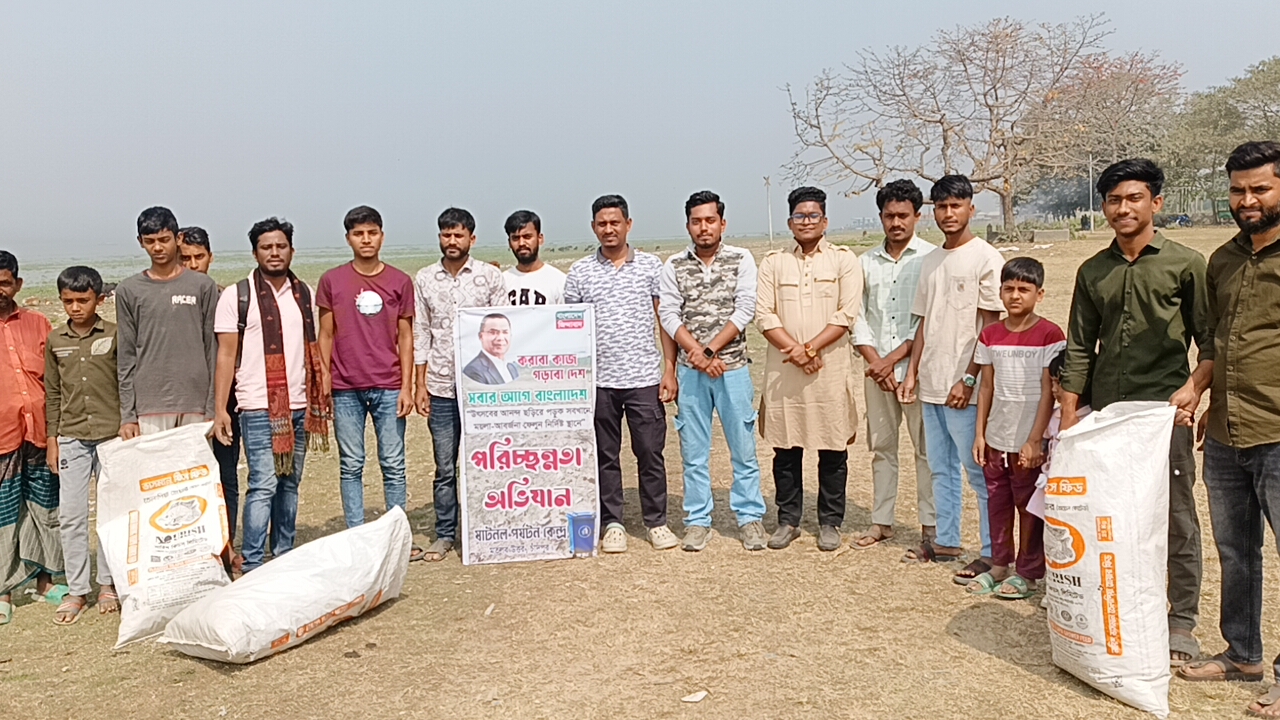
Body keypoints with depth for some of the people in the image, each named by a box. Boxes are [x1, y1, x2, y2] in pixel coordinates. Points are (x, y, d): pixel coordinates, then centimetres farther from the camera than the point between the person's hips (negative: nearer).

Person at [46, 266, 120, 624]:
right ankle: (76, 591, 12)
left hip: (112, 436, -2)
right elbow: (52, 394, 11)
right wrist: (52, 439, 9)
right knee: (70, 515, 2)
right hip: (71, 438, 3)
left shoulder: (115, 336, -2)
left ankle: (108, 583, 19)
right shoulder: (55, 340, 7)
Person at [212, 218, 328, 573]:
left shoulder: (303, 293, 12)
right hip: (258, 408, -4)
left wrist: (318, 400, 11)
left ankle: (285, 556, 20)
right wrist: (220, 409, -9)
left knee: (289, 483, 10)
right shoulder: (237, 295, -2)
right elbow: (226, 354, -3)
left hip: (299, 406, 5)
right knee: (263, 484, -9)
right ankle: (252, 565, -1)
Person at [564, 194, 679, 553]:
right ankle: (612, 524, 20)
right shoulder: (579, 272, 5)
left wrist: (669, 369, -2)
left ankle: (657, 521, 18)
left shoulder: (651, 265, 4)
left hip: (644, 377, -1)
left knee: (651, 453, 5)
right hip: (598, 380, 1)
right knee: (605, 455, 9)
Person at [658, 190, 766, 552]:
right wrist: (698, 355, -13)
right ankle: (698, 521, 18)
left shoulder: (741, 260, 1)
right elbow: (668, 315, -2)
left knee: (743, 449, 5)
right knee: (694, 451, 7)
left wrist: (709, 350, -15)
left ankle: (750, 518, 17)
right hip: (690, 371, 1)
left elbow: (745, 310, -7)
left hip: (733, 367, -1)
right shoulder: (673, 266, 5)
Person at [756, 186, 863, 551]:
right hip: (782, 371, 2)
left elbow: (846, 314, -5)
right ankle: (788, 521, 20)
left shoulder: (844, 260, 4)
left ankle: (830, 522, 18)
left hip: (831, 369, -1)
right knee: (785, 448, 7)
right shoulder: (773, 262, 9)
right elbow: (764, 314, 1)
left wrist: (810, 348, -14)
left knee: (833, 449, 4)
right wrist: (795, 351, -11)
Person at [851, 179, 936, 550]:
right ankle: (881, 521, 21)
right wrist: (874, 360, -5)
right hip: (877, 369, 4)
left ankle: (931, 526, 9)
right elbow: (858, 316, 8)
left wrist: (893, 359, -11)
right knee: (881, 446, 11)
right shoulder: (866, 262, 10)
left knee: (926, 447, 0)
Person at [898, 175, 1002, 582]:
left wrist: (968, 380, -15)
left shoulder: (985, 258, -7)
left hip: (964, 387, -7)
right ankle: (945, 542, 26)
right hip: (931, 384, 8)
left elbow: (990, 327, -11)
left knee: (978, 470, -2)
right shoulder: (930, 262, 14)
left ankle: (992, 553, 6)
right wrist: (912, 373, 11)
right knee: (941, 467, 15)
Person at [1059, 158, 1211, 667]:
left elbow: (1211, 340, 1)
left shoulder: (1185, 264, 1)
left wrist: (1194, 387, -16)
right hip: (1105, 413, 4)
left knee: (1175, 519, 2)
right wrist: (1068, 417, 7)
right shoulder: (1093, 272, 11)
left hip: (1164, 411, -3)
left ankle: (1181, 623, 14)